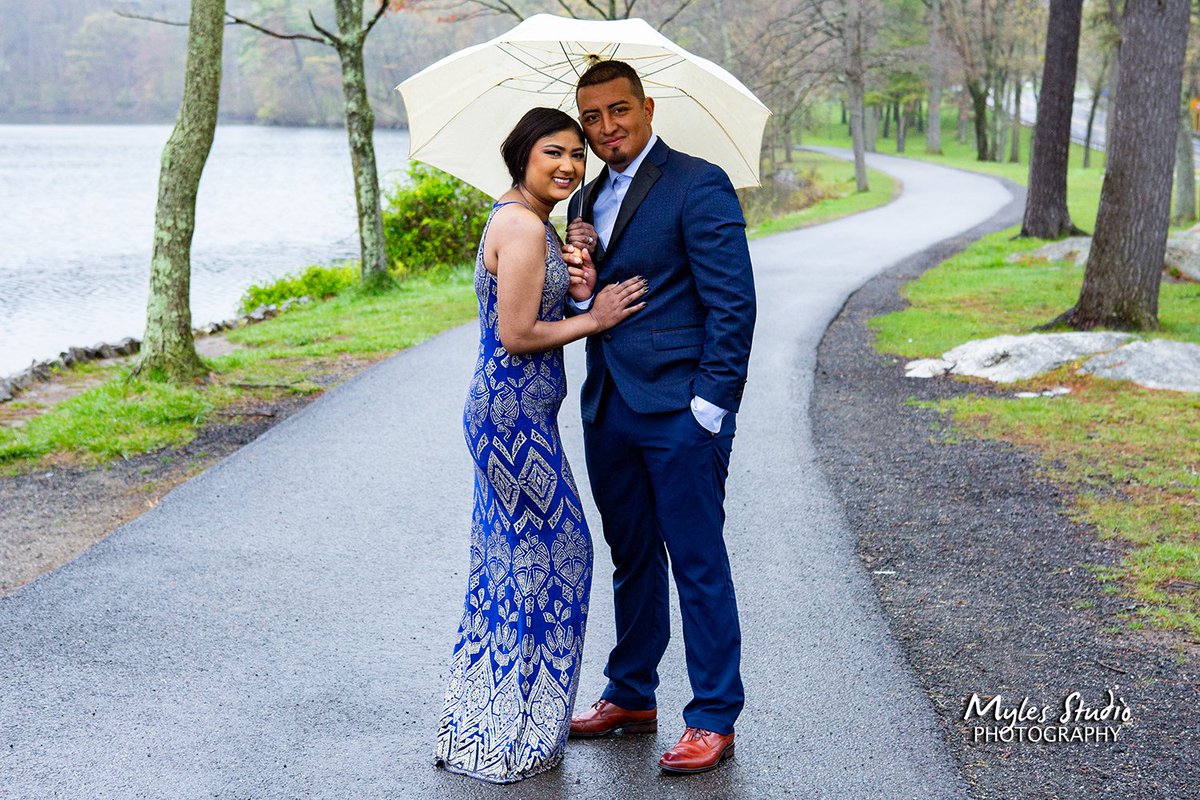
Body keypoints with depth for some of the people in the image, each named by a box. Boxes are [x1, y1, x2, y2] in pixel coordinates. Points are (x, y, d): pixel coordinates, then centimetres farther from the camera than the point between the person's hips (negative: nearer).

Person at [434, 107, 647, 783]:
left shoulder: (522, 221, 14)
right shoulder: (524, 227, -17)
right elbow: (518, 335, -20)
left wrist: (580, 287, -4)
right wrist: (594, 318, -9)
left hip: (504, 412, 10)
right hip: (517, 415, -10)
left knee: (506, 562, 17)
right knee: (553, 556, 1)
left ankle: (479, 726, 29)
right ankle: (519, 737, 13)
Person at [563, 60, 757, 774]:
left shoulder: (698, 185, -8)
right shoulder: (589, 199, 16)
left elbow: (733, 302, -12)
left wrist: (711, 402, -16)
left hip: (681, 409, -7)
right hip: (609, 409, 7)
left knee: (698, 561, -1)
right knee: (631, 556, 17)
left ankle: (715, 718, 9)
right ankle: (631, 695, 30)